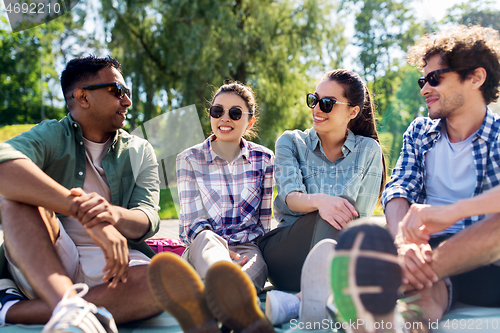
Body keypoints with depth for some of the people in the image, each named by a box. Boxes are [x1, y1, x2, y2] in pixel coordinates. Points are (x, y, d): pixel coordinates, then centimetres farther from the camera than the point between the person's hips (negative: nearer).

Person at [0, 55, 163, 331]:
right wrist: (84, 211, -35)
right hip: (40, 264, -1)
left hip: (108, 263, 2)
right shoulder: (51, 136, 2)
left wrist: (114, 214, -28)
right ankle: (68, 306, -43)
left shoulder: (139, 151, 12)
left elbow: (147, 221, -3)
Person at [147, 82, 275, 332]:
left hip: (247, 248, 1)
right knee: (207, 239, -38)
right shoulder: (189, 159, 6)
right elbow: (193, 221, -3)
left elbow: (264, 222, 11)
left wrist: (242, 255, -7)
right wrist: (219, 250, -22)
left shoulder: (264, 159, 8)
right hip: (201, 249, -1)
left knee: (254, 265, -36)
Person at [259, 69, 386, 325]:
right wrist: (319, 200, -36)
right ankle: (318, 300, -45)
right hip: (283, 253, -1)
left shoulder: (368, 151, 8)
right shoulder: (291, 142, 6)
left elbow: (361, 216, -1)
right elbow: (289, 197, -12)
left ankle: (300, 301, -46)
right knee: (333, 208, -31)